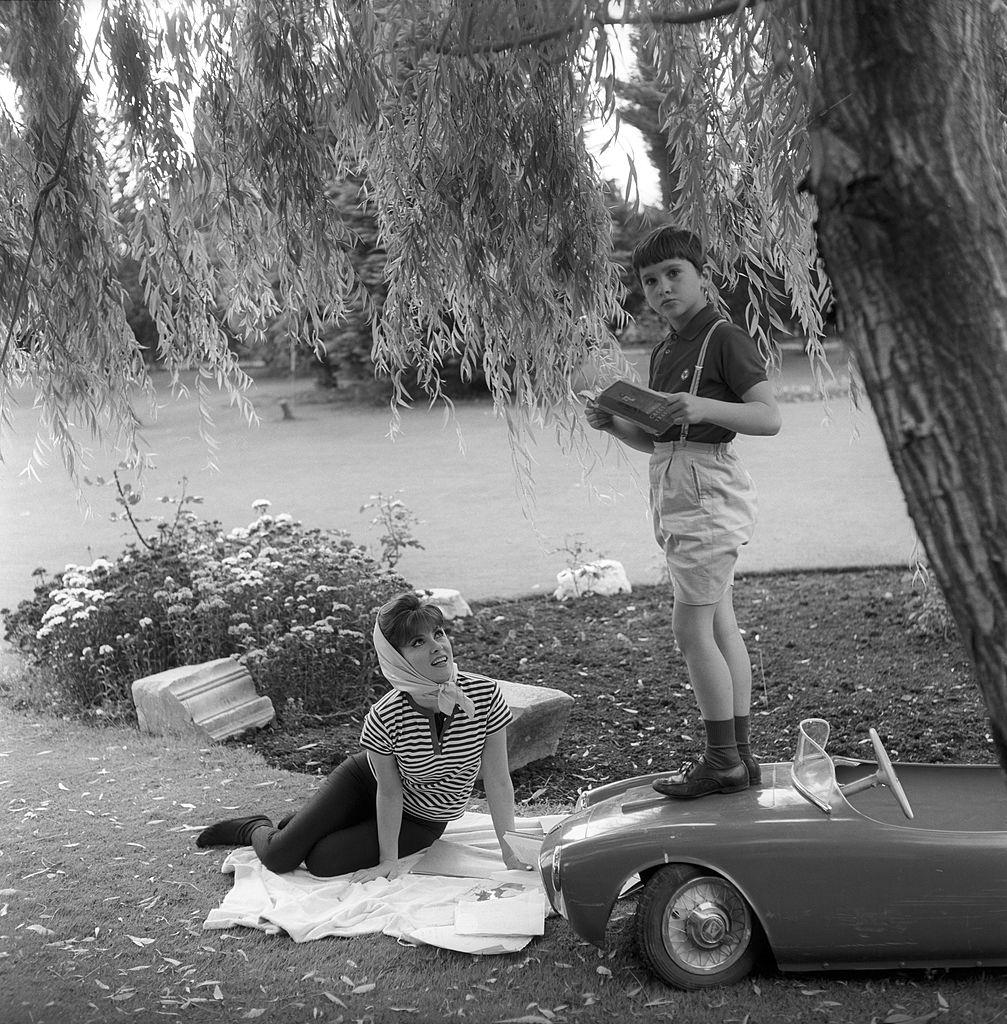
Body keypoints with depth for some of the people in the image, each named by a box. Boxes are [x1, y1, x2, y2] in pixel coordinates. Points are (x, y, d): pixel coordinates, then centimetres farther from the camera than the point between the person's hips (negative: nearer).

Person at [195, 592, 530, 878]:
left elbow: (497, 780, -19)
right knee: (278, 859, -5)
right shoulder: (385, 717, -31)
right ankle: (257, 828, 32)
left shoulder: (486, 695, -29)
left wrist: (512, 857, -18)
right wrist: (389, 860, -13)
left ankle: (308, 827, 23)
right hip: (366, 779, -1)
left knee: (322, 862, -14)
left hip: (422, 821, 1)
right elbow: (389, 791, -17)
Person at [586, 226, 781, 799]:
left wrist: (703, 408, -29)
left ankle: (723, 762, 0)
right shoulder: (664, 353, 18)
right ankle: (740, 757, 16)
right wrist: (613, 424, 3)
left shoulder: (726, 339, -8)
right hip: (678, 498, 9)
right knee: (721, 628, 10)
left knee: (691, 628, -9)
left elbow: (770, 418, -16)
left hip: (710, 494, -9)